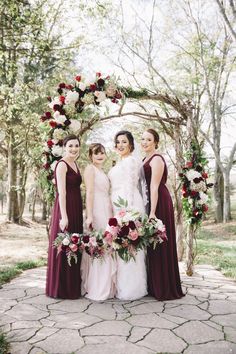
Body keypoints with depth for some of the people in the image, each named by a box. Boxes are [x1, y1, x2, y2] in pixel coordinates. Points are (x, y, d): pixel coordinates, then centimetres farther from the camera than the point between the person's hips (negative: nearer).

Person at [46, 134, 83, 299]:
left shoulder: (75, 164, 15)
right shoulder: (62, 165, -11)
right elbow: (61, 192, -17)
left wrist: (79, 213, 14)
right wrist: (64, 216, -22)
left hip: (76, 210, 9)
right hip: (65, 209, -9)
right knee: (64, 248, -1)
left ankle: (73, 286, 27)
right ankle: (62, 289, 11)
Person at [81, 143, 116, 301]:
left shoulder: (103, 172, 23)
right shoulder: (90, 168, -2)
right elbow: (89, 192, -11)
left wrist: (112, 215, 16)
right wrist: (89, 216, -18)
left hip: (107, 211, 8)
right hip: (96, 211, -8)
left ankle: (106, 288, 16)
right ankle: (96, 290, 0)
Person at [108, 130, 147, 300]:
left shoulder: (130, 160, -6)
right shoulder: (121, 163, 22)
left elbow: (129, 186, -14)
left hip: (128, 205, -10)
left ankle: (130, 288, 0)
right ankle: (123, 286, 16)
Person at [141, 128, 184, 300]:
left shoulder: (157, 159, -12)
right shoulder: (146, 159, 16)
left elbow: (154, 187, -19)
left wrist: (152, 212, -23)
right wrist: (148, 210, 15)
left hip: (159, 203, -9)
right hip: (149, 202, 9)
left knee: (159, 245, -4)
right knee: (150, 244, 13)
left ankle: (165, 289, 7)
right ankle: (153, 286, 24)